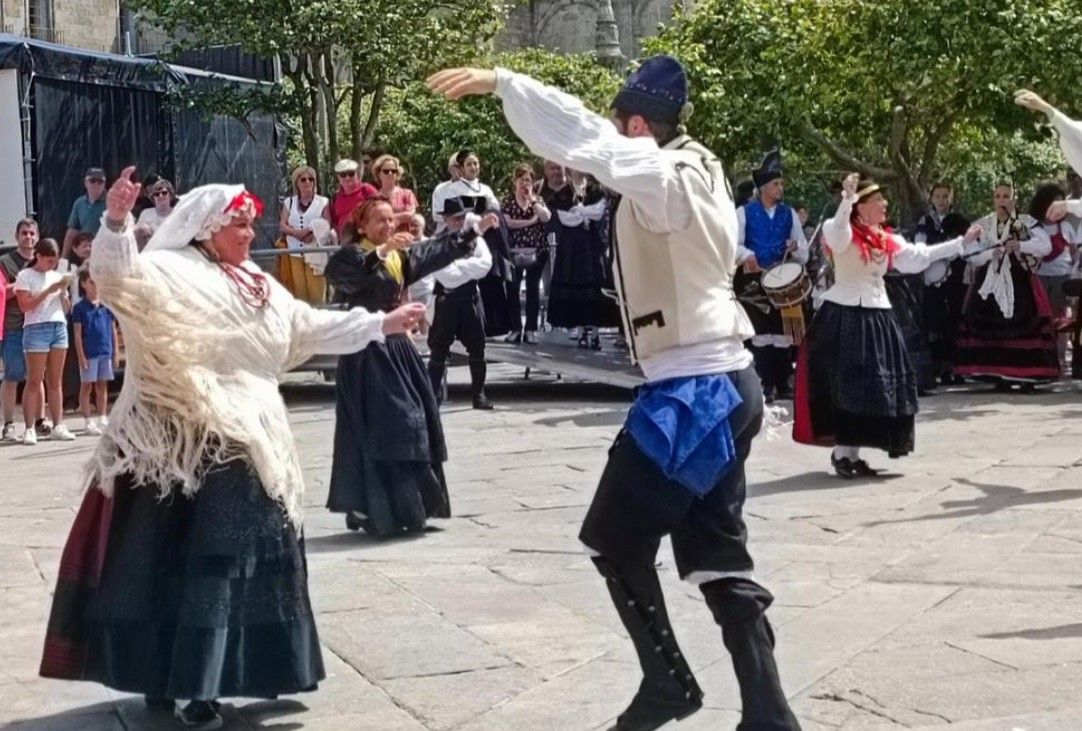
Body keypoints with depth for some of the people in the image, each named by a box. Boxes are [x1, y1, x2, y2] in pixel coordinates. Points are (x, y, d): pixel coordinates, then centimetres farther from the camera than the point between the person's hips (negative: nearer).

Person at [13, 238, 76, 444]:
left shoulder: (57, 276, 19)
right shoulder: (25, 276, 3)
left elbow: (67, 309, 19)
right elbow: (25, 306, -9)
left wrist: (64, 291, 1)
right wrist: (49, 290, -11)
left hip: (59, 327, 5)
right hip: (36, 328, -5)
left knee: (55, 381, 4)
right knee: (34, 381, -7)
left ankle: (58, 426, 5)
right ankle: (29, 428, -8)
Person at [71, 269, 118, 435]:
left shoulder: (107, 306, 7)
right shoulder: (80, 307, -3)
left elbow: (113, 329, 12)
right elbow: (78, 333, -4)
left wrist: (116, 352, 9)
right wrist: (81, 356, -9)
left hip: (106, 352, 4)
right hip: (89, 353, -4)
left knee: (102, 386, 10)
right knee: (86, 386, 3)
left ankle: (103, 420, 17)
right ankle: (88, 422, 6)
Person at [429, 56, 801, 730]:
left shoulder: (665, 176, -15)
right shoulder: (698, 171, 12)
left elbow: (586, 138, -26)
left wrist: (501, 82, -27)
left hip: (693, 390, -9)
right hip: (724, 382, 9)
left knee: (617, 540, 5)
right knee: (718, 554, 11)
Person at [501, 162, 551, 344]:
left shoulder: (537, 199, 10)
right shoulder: (507, 201, 5)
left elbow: (546, 217, -9)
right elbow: (507, 222, -10)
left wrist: (532, 200, -9)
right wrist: (530, 221, -10)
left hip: (536, 251, 1)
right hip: (514, 251, -1)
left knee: (533, 289, 3)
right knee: (512, 289, -2)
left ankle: (531, 329, 6)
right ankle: (515, 329, 5)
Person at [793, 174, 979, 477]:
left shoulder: (887, 239, 13)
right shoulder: (844, 233, -7)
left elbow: (919, 256, 15)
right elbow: (837, 234, -30)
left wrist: (962, 241, 16)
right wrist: (847, 200, -43)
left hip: (876, 317, 7)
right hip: (845, 315, -7)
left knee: (875, 385, 5)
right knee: (846, 384, -8)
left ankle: (851, 452, 13)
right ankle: (841, 453, -2)